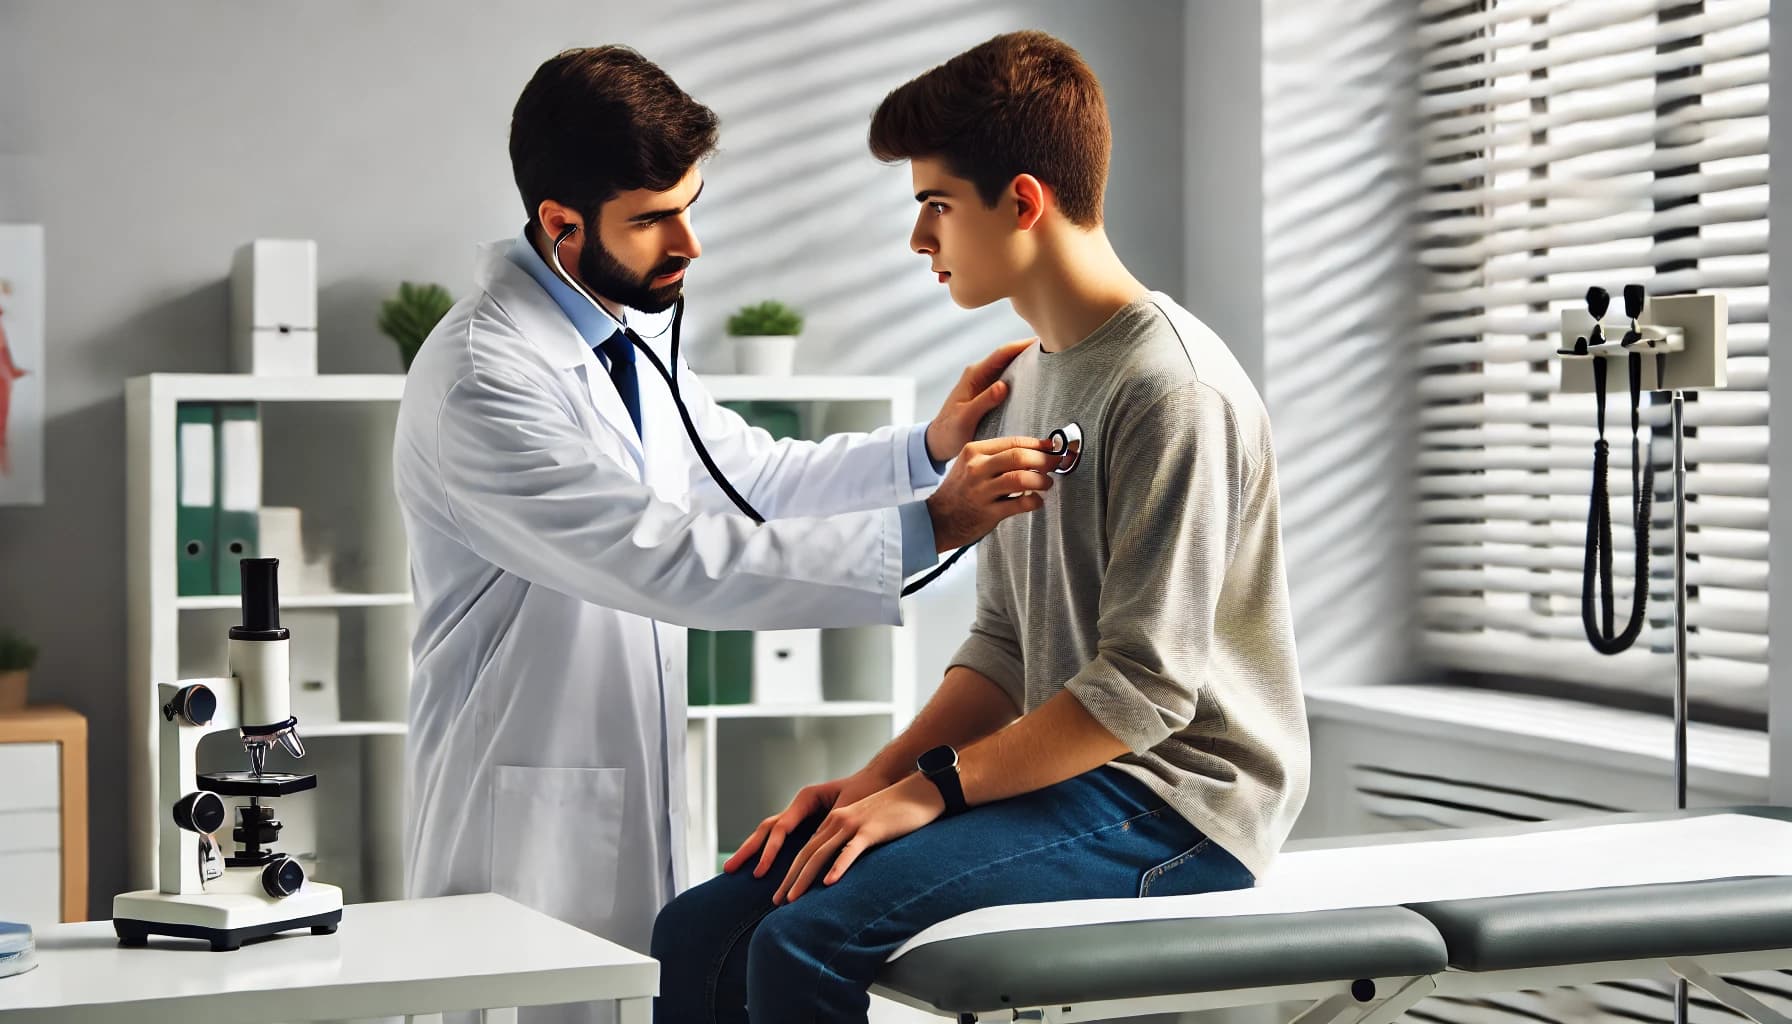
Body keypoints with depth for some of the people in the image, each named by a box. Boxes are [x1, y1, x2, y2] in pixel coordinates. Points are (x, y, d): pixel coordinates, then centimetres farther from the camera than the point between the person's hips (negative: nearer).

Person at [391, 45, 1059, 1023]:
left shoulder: (618, 337, 7)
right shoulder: (482, 384, -22)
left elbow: (751, 473, 17)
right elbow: (677, 562, -27)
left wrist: (929, 447, 1)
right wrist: (927, 527, -27)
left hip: (636, 807, 8)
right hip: (534, 827, -8)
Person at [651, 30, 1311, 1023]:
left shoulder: (1171, 389, -15)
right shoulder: (1023, 381, 16)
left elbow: (1146, 688, -19)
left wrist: (933, 787, -17)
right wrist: (878, 777, 2)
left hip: (1176, 808, -8)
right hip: (1071, 781, 9)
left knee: (809, 941, -27)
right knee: (700, 932, -6)